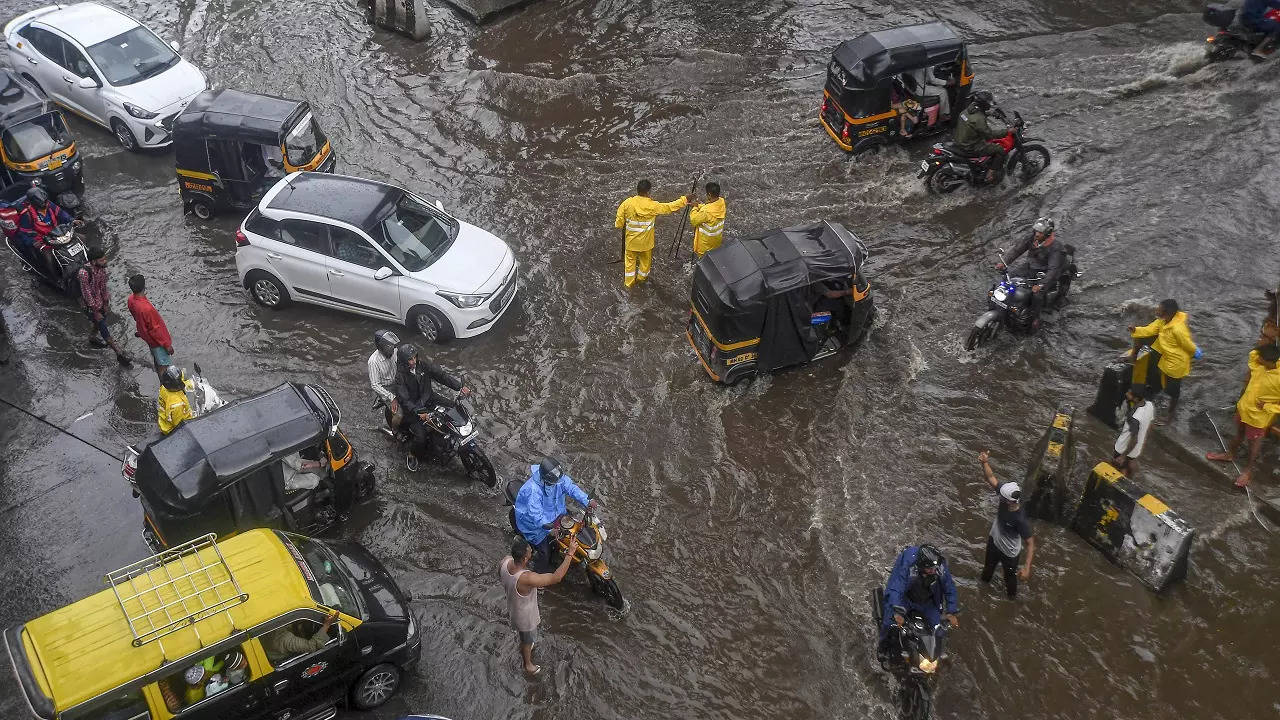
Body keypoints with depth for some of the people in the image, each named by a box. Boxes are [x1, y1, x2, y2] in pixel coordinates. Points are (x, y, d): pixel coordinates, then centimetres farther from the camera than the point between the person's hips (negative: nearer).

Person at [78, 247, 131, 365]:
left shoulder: (101, 267, -12)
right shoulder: (84, 273, -34)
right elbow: (87, 294, -26)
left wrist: (106, 303, 9)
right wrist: (96, 311, -20)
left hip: (100, 303, 7)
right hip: (91, 306, -7)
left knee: (96, 322, 30)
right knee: (104, 329, 1)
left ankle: (92, 339, 58)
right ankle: (119, 353, 7)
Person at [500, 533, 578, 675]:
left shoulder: (505, 561, -26)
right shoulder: (527, 578, -49)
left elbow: (500, 577, -2)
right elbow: (556, 577, -45)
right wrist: (570, 553, -44)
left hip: (512, 607, 6)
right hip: (525, 617, -6)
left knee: (521, 632, 38)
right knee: (527, 641, 26)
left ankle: (523, 650, 68)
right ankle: (528, 665, 54)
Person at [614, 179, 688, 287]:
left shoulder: (627, 203, -19)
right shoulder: (652, 206, -25)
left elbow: (619, 223, -11)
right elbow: (669, 207, -13)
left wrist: (622, 227, 12)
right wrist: (684, 200, -4)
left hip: (630, 239, 1)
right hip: (645, 241, -1)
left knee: (630, 260, 20)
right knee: (646, 259, 25)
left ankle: (629, 282, 31)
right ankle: (641, 277, 45)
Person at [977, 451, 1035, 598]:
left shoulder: (1021, 519, -44)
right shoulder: (1006, 494, -30)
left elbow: (1031, 544, -38)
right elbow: (991, 478, -17)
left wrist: (1027, 568, -44)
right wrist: (985, 462, -34)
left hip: (1009, 552, -5)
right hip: (994, 541, 5)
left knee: (1010, 575, 27)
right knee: (989, 563, 36)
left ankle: (1011, 593, 58)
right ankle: (986, 578, 68)